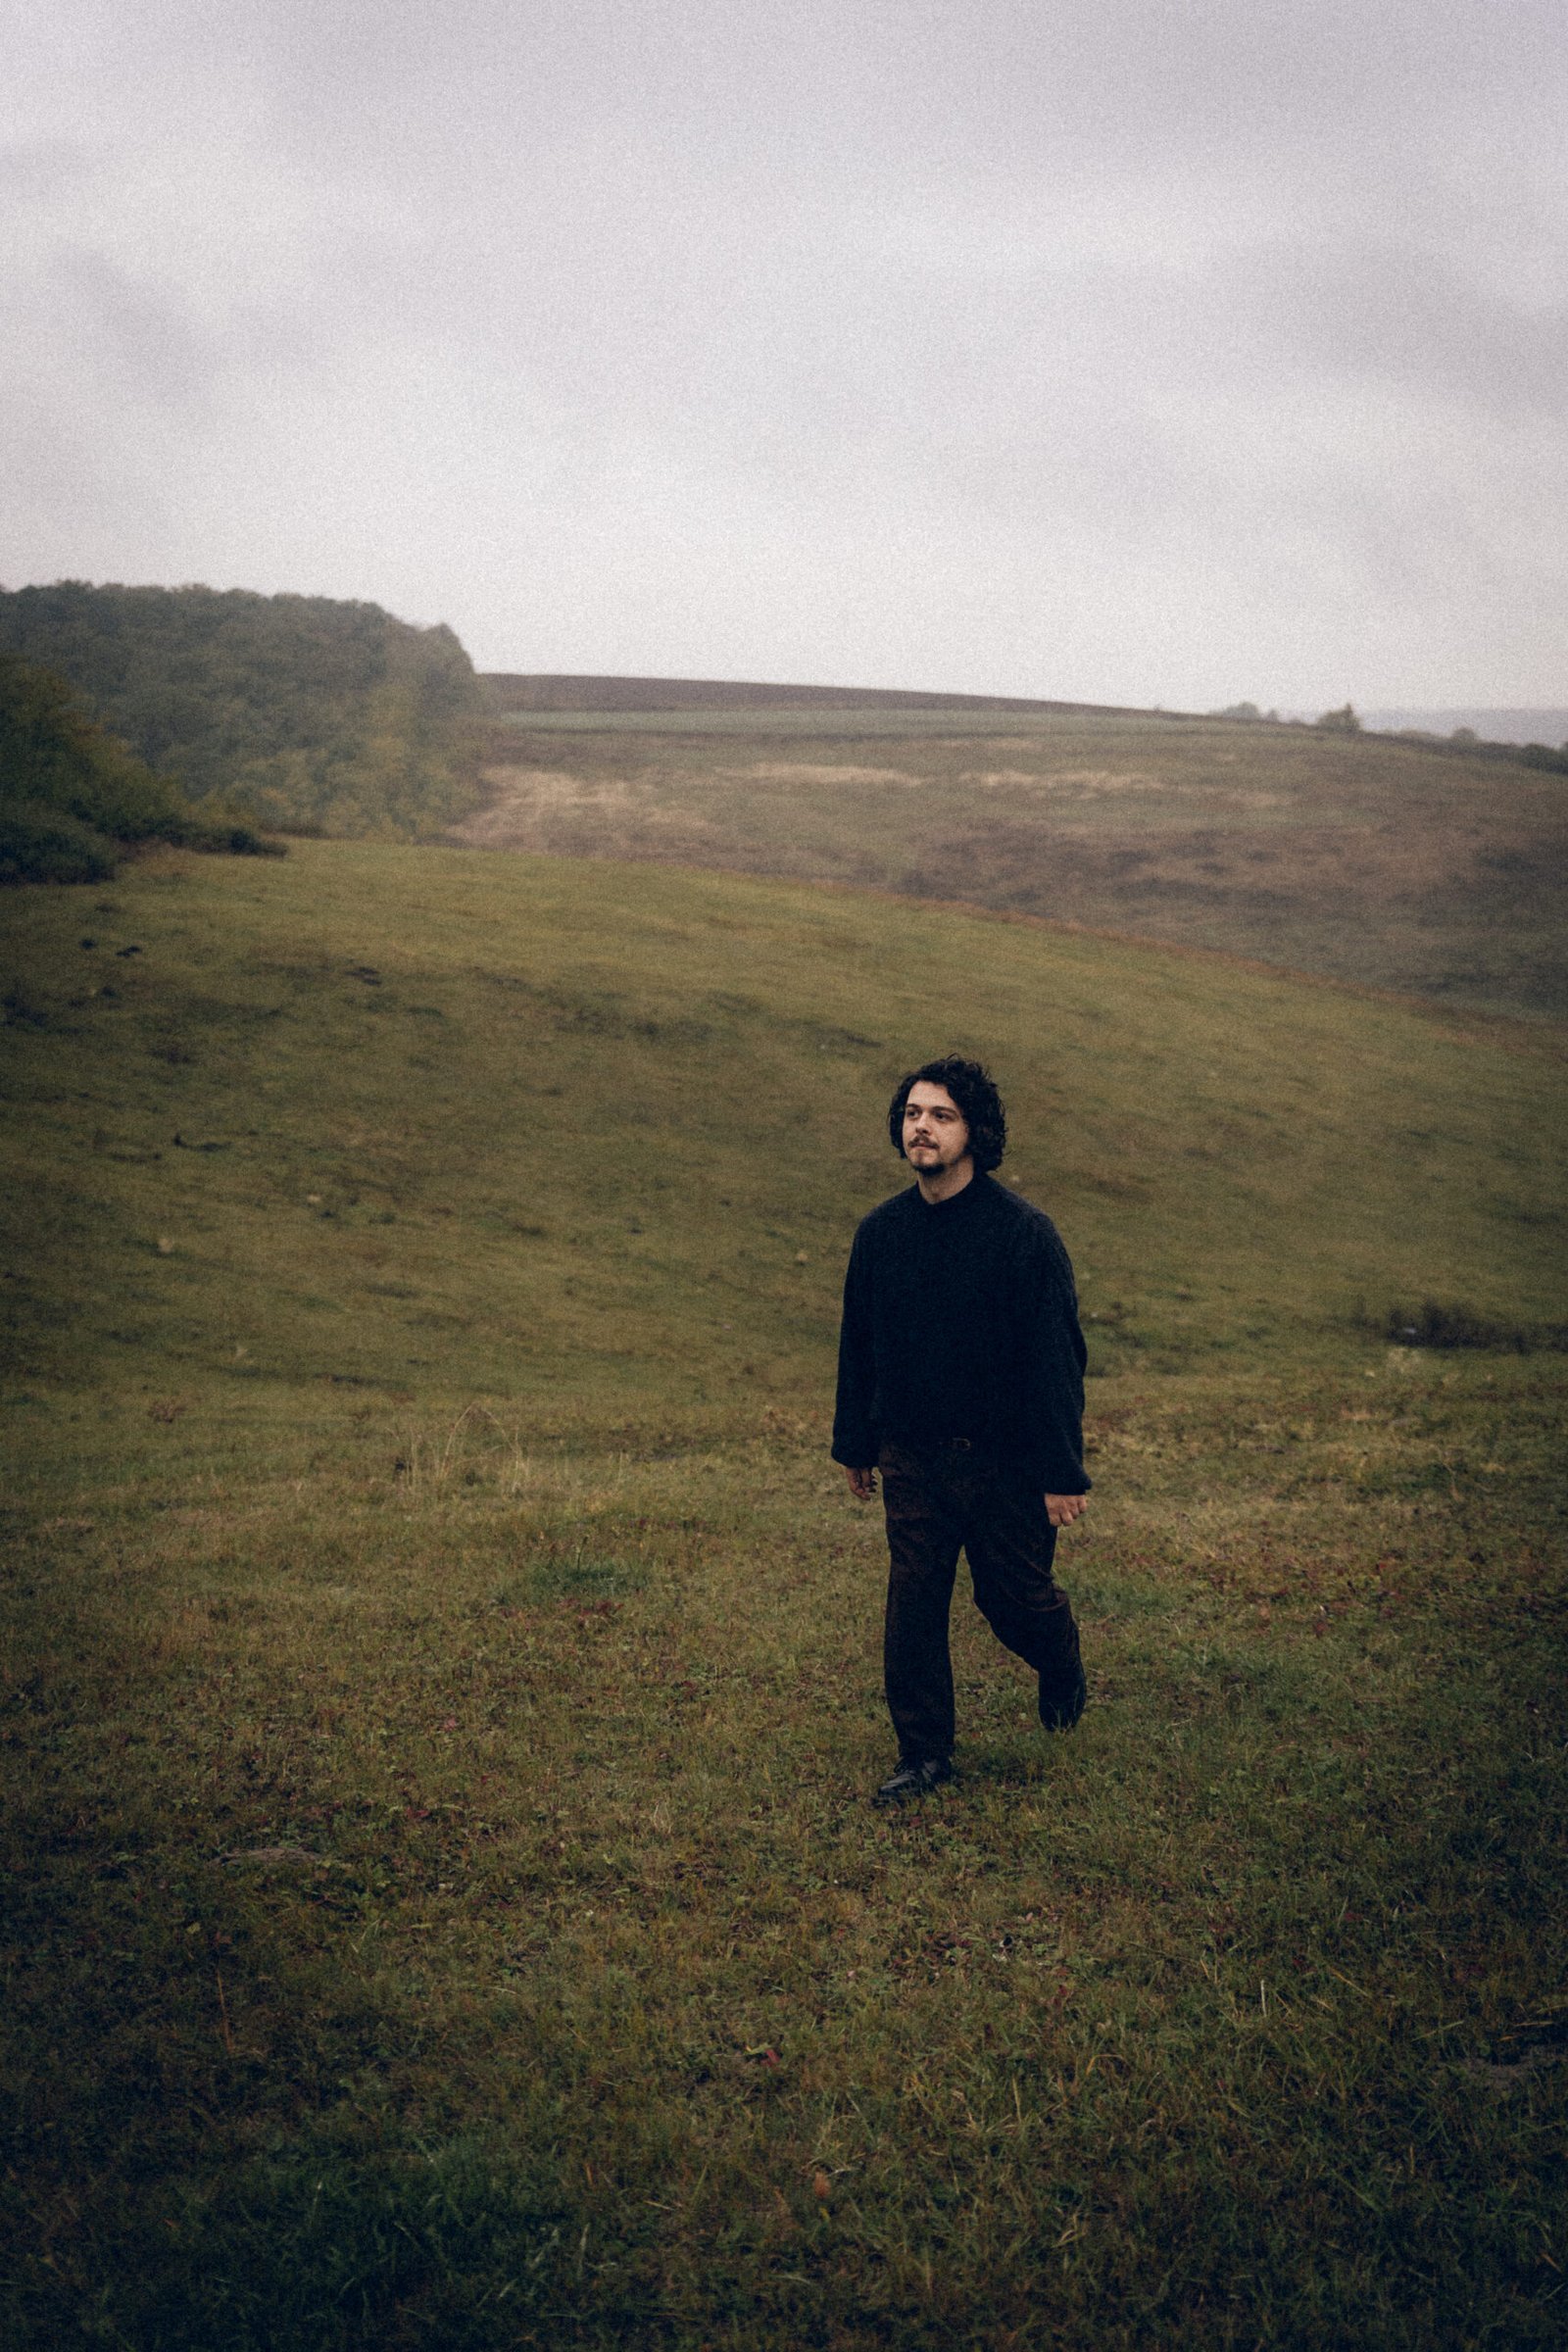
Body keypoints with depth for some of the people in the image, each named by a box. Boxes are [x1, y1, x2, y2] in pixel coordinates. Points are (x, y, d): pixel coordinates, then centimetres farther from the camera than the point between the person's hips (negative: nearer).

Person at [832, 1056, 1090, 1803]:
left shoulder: (1024, 1232, -14)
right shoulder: (881, 1231, 1)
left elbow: (1056, 1356, -14)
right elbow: (858, 1345, 12)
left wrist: (1063, 1473, -16)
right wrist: (854, 1446, 16)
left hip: (1004, 1460, -4)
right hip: (912, 1459, 4)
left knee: (1015, 1597, 8)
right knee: (913, 1605, 4)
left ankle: (1062, 1671, 42)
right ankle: (923, 1752, 19)